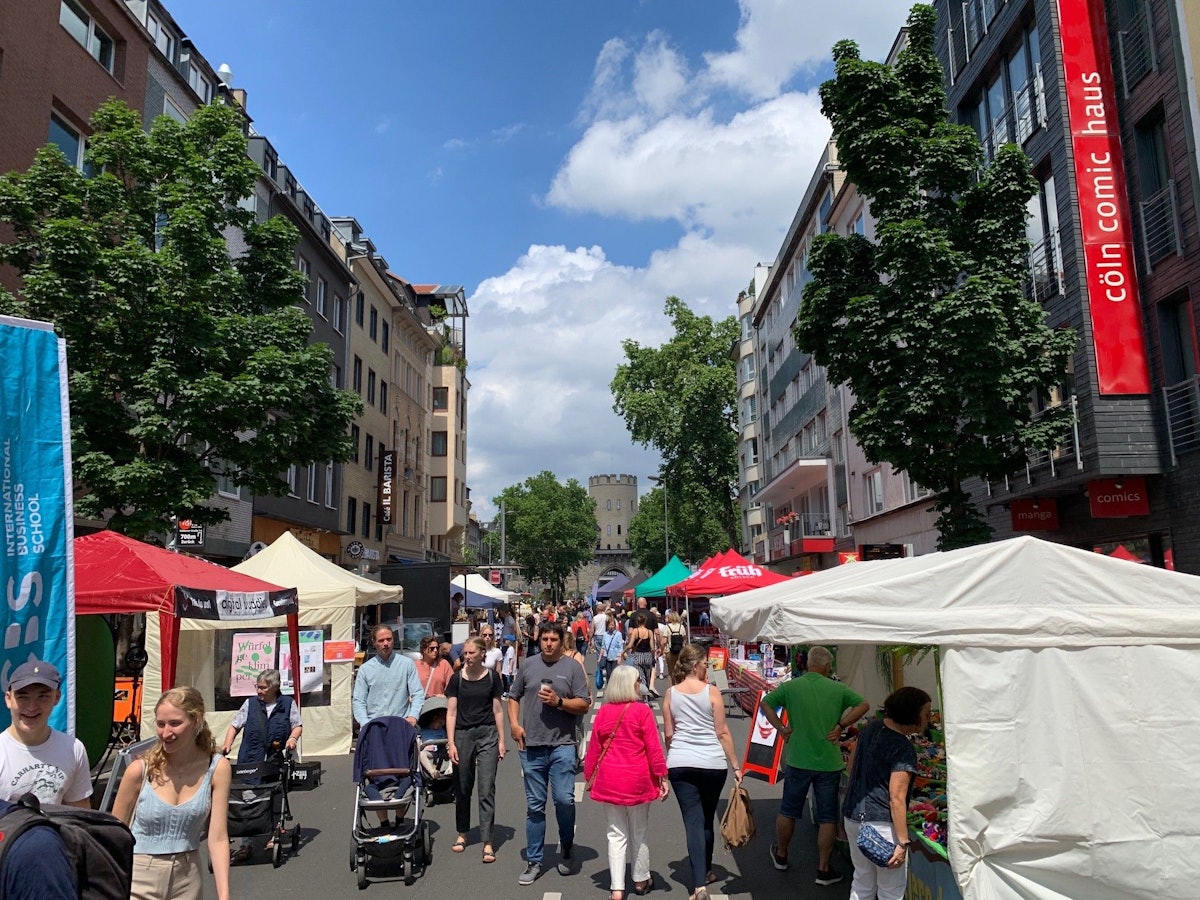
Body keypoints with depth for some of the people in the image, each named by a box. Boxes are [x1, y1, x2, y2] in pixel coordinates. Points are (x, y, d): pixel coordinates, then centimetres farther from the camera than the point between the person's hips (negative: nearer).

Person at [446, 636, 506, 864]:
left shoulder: (492, 677, 0)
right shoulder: (457, 678, 0)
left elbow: (497, 711, 6)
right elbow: (451, 713, 2)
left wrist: (501, 740, 4)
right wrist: (451, 743, -5)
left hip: (487, 734, -1)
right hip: (463, 734, 1)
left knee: (487, 789, -5)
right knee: (463, 788, 12)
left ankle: (487, 843, -2)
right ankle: (462, 834, 31)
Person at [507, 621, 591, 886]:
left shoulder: (572, 667, 1)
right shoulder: (528, 665, 9)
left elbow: (584, 705, -1)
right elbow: (514, 697, 16)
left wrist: (558, 701, -15)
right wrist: (514, 723, 1)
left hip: (562, 745, -2)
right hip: (531, 745, 2)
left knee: (564, 799, -9)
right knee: (534, 805, 9)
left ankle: (566, 845, 21)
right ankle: (534, 861, 20)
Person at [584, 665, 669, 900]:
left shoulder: (603, 712, -1)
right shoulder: (643, 711, -10)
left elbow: (593, 748, 4)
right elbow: (654, 748, -9)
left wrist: (589, 776, 14)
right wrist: (662, 777, -2)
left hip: (608, 781, 2)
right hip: (637, 781, -2)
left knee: (616, 834, 9)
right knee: (638, 833, 15)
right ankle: (641, 880, 30)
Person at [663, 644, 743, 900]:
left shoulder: (670, 693, 0)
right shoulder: (712, 692, -7)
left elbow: (668, 733, 4)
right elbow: (722, 732, -5)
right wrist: (736, 766, 1)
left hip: (680, 764, 1)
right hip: (712, 764, -1)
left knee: (693, 821, 1)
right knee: (706, 820, 18)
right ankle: (705, 872, 35)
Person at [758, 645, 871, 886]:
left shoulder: (791, 687, -5)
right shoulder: (837, 689, -5)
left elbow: (765, 704, -1)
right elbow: (864, 705, -1)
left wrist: (781, 728, 1)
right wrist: (841, 725, -3)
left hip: (798, 761, 1)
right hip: (829, 764, -1)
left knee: (788, 811, 18)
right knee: (827, 818, 11)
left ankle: (781, 855, 36)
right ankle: (824, 870, 17)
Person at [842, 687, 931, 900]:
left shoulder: (870, 728, 4)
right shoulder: (904, 750, -19)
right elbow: (896, 798, -22)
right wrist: (903, 842, -19)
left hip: (853, 818, 8)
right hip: (882, 825, -8)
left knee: (862, 883, 22)